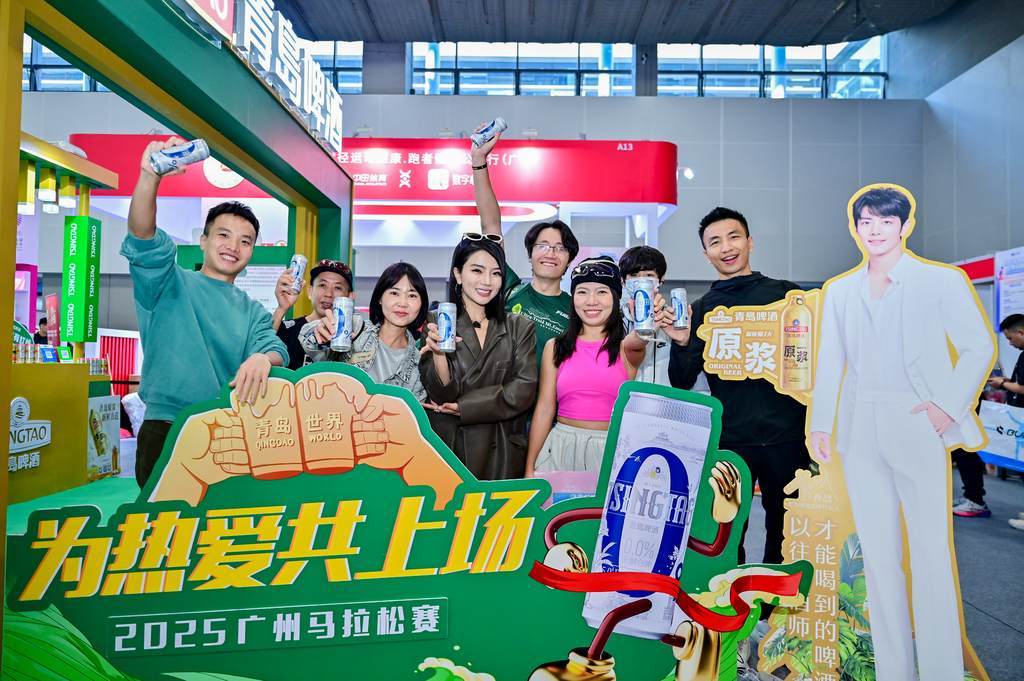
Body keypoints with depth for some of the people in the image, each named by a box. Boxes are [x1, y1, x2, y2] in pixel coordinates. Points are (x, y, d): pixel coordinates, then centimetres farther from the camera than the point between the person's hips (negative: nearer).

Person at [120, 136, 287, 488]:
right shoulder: (172, 284, 6)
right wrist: (150, 177, -31)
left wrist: (263, 359, -29)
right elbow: (144, 241, -14)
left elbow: (275, 349, -3)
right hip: (166, 431, -3)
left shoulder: (253, 312, 15)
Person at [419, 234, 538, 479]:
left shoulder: (520, 328, 4)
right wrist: (438, 354, -25)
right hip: (447, 451, -1)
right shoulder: (435, 325, -1)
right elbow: (441, 395, -7)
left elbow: (524, 390, -7)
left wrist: (463, 407, -11)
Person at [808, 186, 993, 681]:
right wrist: (819, 423, 5)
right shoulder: (839, 290, 12)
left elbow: (979, 347, 1)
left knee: (930, 556, -1)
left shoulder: (942, 281, 1)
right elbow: (829, 361, 12)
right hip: (860, 435, 4)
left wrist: (949, 405, -10)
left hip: (917, 430, -3)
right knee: (877, 556, 9)